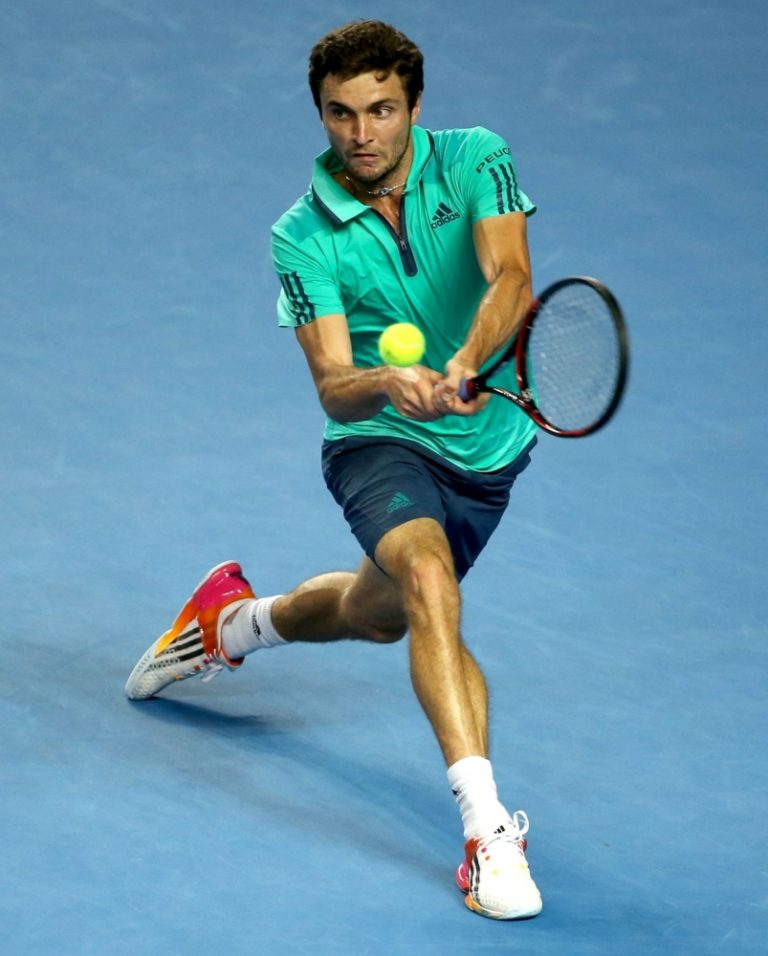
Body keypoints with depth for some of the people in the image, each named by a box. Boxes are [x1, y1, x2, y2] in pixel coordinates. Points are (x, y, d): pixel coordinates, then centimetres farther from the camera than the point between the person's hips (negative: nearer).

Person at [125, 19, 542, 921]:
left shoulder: (474, 161, -14)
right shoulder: (303, 237, -16)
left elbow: (512, 280, -29)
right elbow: (333, 387, -23)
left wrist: (461, 365, -49)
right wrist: (388, 384, -47)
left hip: (488, 445, 4)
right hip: (380, 443, -4)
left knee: (381, 612, 23)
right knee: (428, 580, -33)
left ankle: (231, 619, 55)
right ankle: (485, 827, -39)